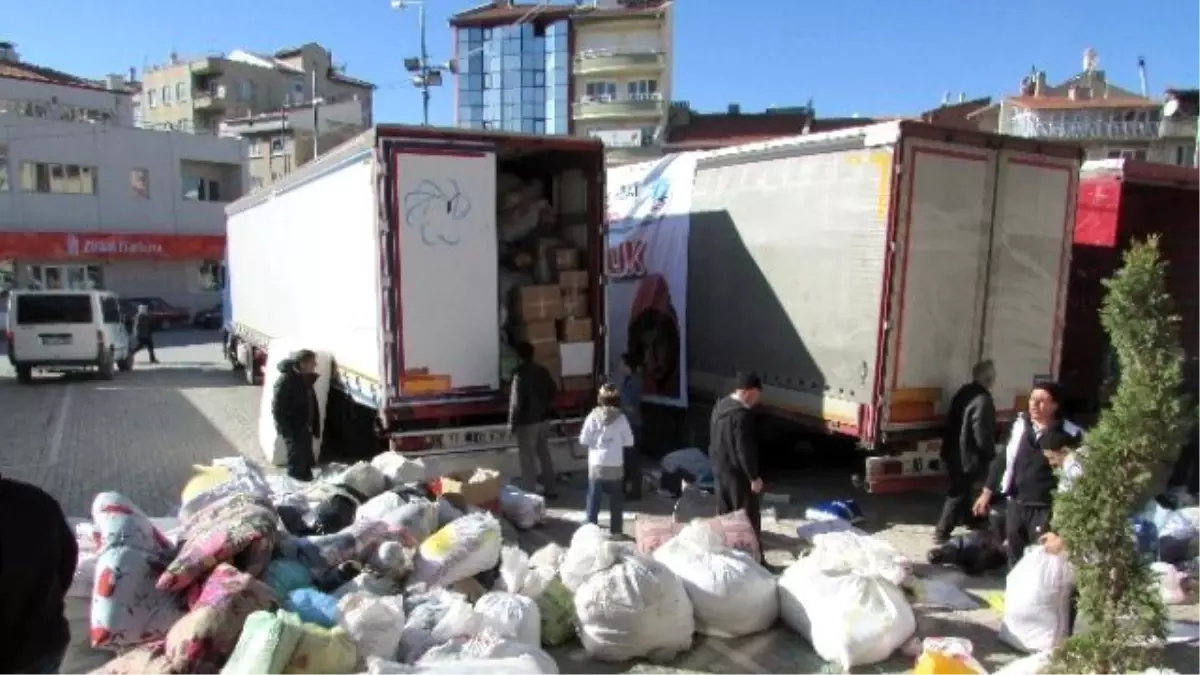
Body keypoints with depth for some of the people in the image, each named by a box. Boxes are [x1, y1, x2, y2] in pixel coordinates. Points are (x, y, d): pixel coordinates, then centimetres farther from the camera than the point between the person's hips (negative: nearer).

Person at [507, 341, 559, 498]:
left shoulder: (520, 374, -18)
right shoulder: (542, 370, 3)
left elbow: (516, 401, -19)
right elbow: (554, 392, 11)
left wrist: (512, 424, -12)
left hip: (527, 422, -7)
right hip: (543, 419, 7)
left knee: (528, 460, 1)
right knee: (545, 455, 15)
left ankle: (528, 494, 7)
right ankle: (549, 490, 23)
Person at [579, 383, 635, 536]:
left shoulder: (593, 416, -7)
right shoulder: (621, 417, -6)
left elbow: (583, 440, -5)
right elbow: (629, 442, -2)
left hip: (596, 465, 0)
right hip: (615, 466, 0)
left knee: (594, 499, 10)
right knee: (616, 500, 12)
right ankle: (615, 530, 17)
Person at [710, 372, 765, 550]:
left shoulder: (720, 405, 7)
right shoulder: (742, 414, -22)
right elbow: (745, 449, -23)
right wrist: (754, 477, -16)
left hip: (719, 469, 9)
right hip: (737, 472, -9)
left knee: (724, 514, 16)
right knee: (749, 518, 1)